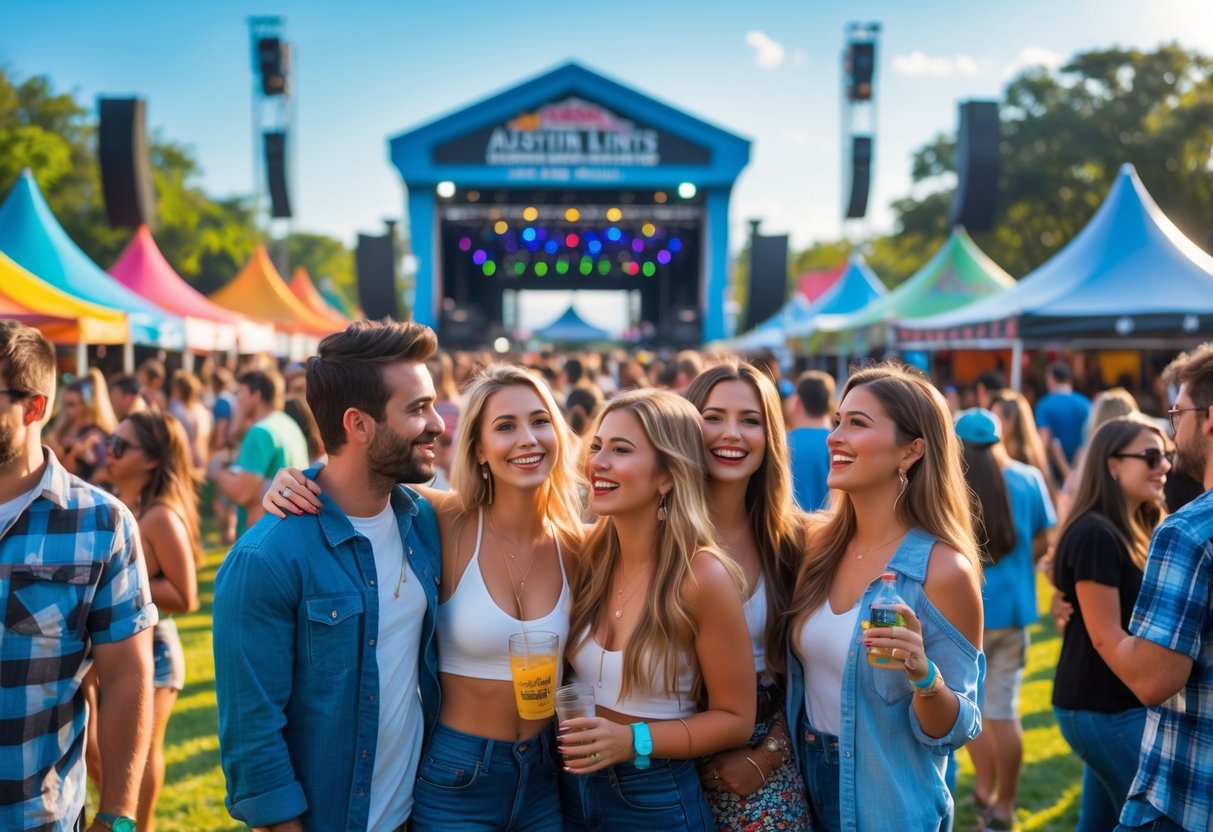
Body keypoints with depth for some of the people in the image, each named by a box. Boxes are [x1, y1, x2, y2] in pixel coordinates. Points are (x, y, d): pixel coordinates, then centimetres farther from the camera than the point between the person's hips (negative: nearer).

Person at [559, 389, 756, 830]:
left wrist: (633, 740, -21)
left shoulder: (702, 576, -19)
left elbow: (735, 719, -12)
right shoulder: (587, 554, -5)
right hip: (573, 786, 5)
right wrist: (564, 729, -6)